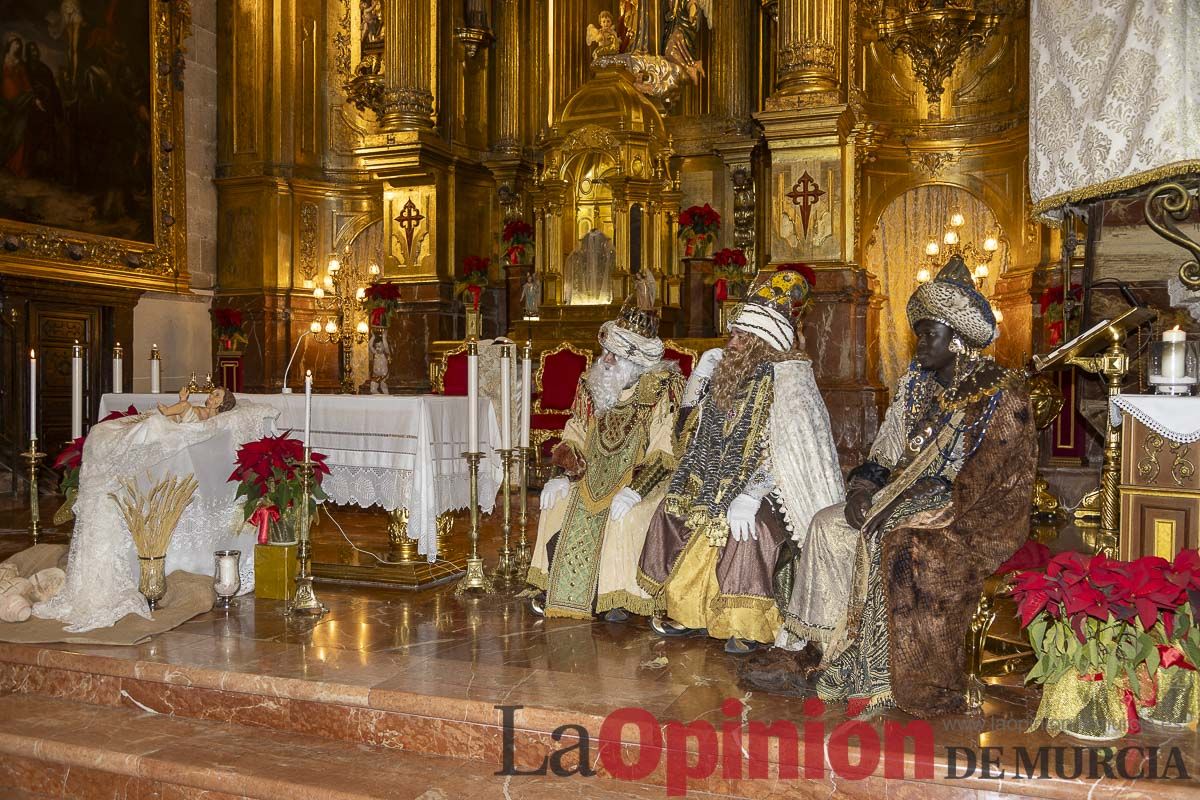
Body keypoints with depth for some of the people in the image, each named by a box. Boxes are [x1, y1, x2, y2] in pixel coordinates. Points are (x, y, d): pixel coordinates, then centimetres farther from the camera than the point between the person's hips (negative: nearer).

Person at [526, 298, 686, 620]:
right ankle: (554, 587, 8)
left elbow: (665, 452, -20)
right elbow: (574, 438, 11)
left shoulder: (665, 387, -16)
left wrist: (635, 489, -30)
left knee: (623, 518, -31)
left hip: (641, 477, -6)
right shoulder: (592, 383, 2)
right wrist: (563, 475, -6)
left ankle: (619, 596, -11)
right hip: (595, 474, 6)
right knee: (555, 505, -9)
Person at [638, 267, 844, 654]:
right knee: (671, 514, -5)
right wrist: (701, 375, 6)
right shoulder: (730, 371, 12)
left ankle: (749, 623, -19)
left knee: (743, 526, -34)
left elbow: (785, 448, -23)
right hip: (718, 482, 8)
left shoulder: (788, 379, -13)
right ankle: (686, 611, 7)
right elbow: (691, 421, 23)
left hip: (768, 489, -8)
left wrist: (749, 496, -31)